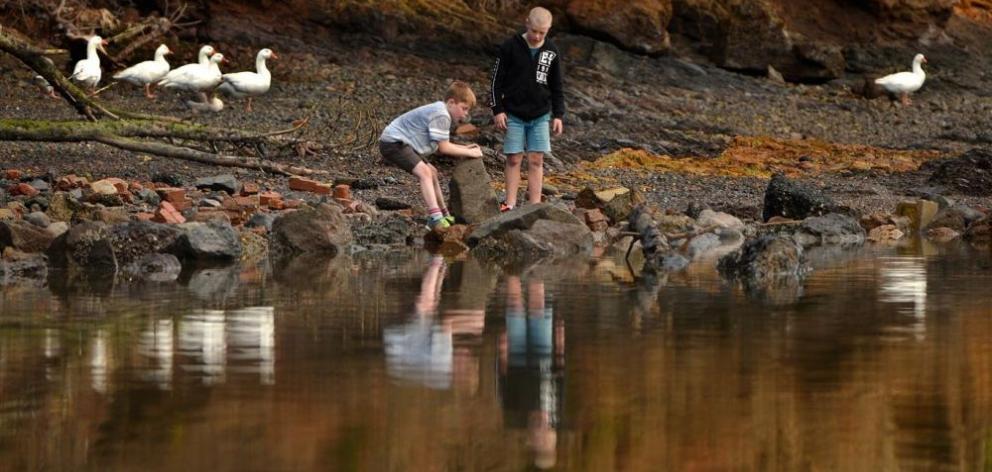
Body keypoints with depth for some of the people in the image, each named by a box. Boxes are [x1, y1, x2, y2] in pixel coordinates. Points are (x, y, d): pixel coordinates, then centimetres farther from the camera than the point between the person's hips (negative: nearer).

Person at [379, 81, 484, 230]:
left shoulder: (440, 111, 13)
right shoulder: (441, 115, -20)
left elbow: (442, 144, 14)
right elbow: (443, 148, -19)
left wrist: (465, 148, 7)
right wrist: (469, 153, -12)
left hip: (399, 142, 12)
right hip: (393, 143, -12)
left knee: (432, 172, 22)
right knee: (424, 172, -26)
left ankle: (444, 215, 34)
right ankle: (436, 218, -36)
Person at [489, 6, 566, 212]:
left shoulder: (552, 52, 1)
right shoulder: (510, 47, -8)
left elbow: (557, 87, 10)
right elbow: (497, 80, -4)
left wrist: (558, 115, 4)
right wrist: (497, 110, -9)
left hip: (540, 116, 2)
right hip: (514, 115, -2)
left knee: (536, 160, -1)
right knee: (513, 159, -2)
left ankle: (535, 205, 0)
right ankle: (510, 203, 2)